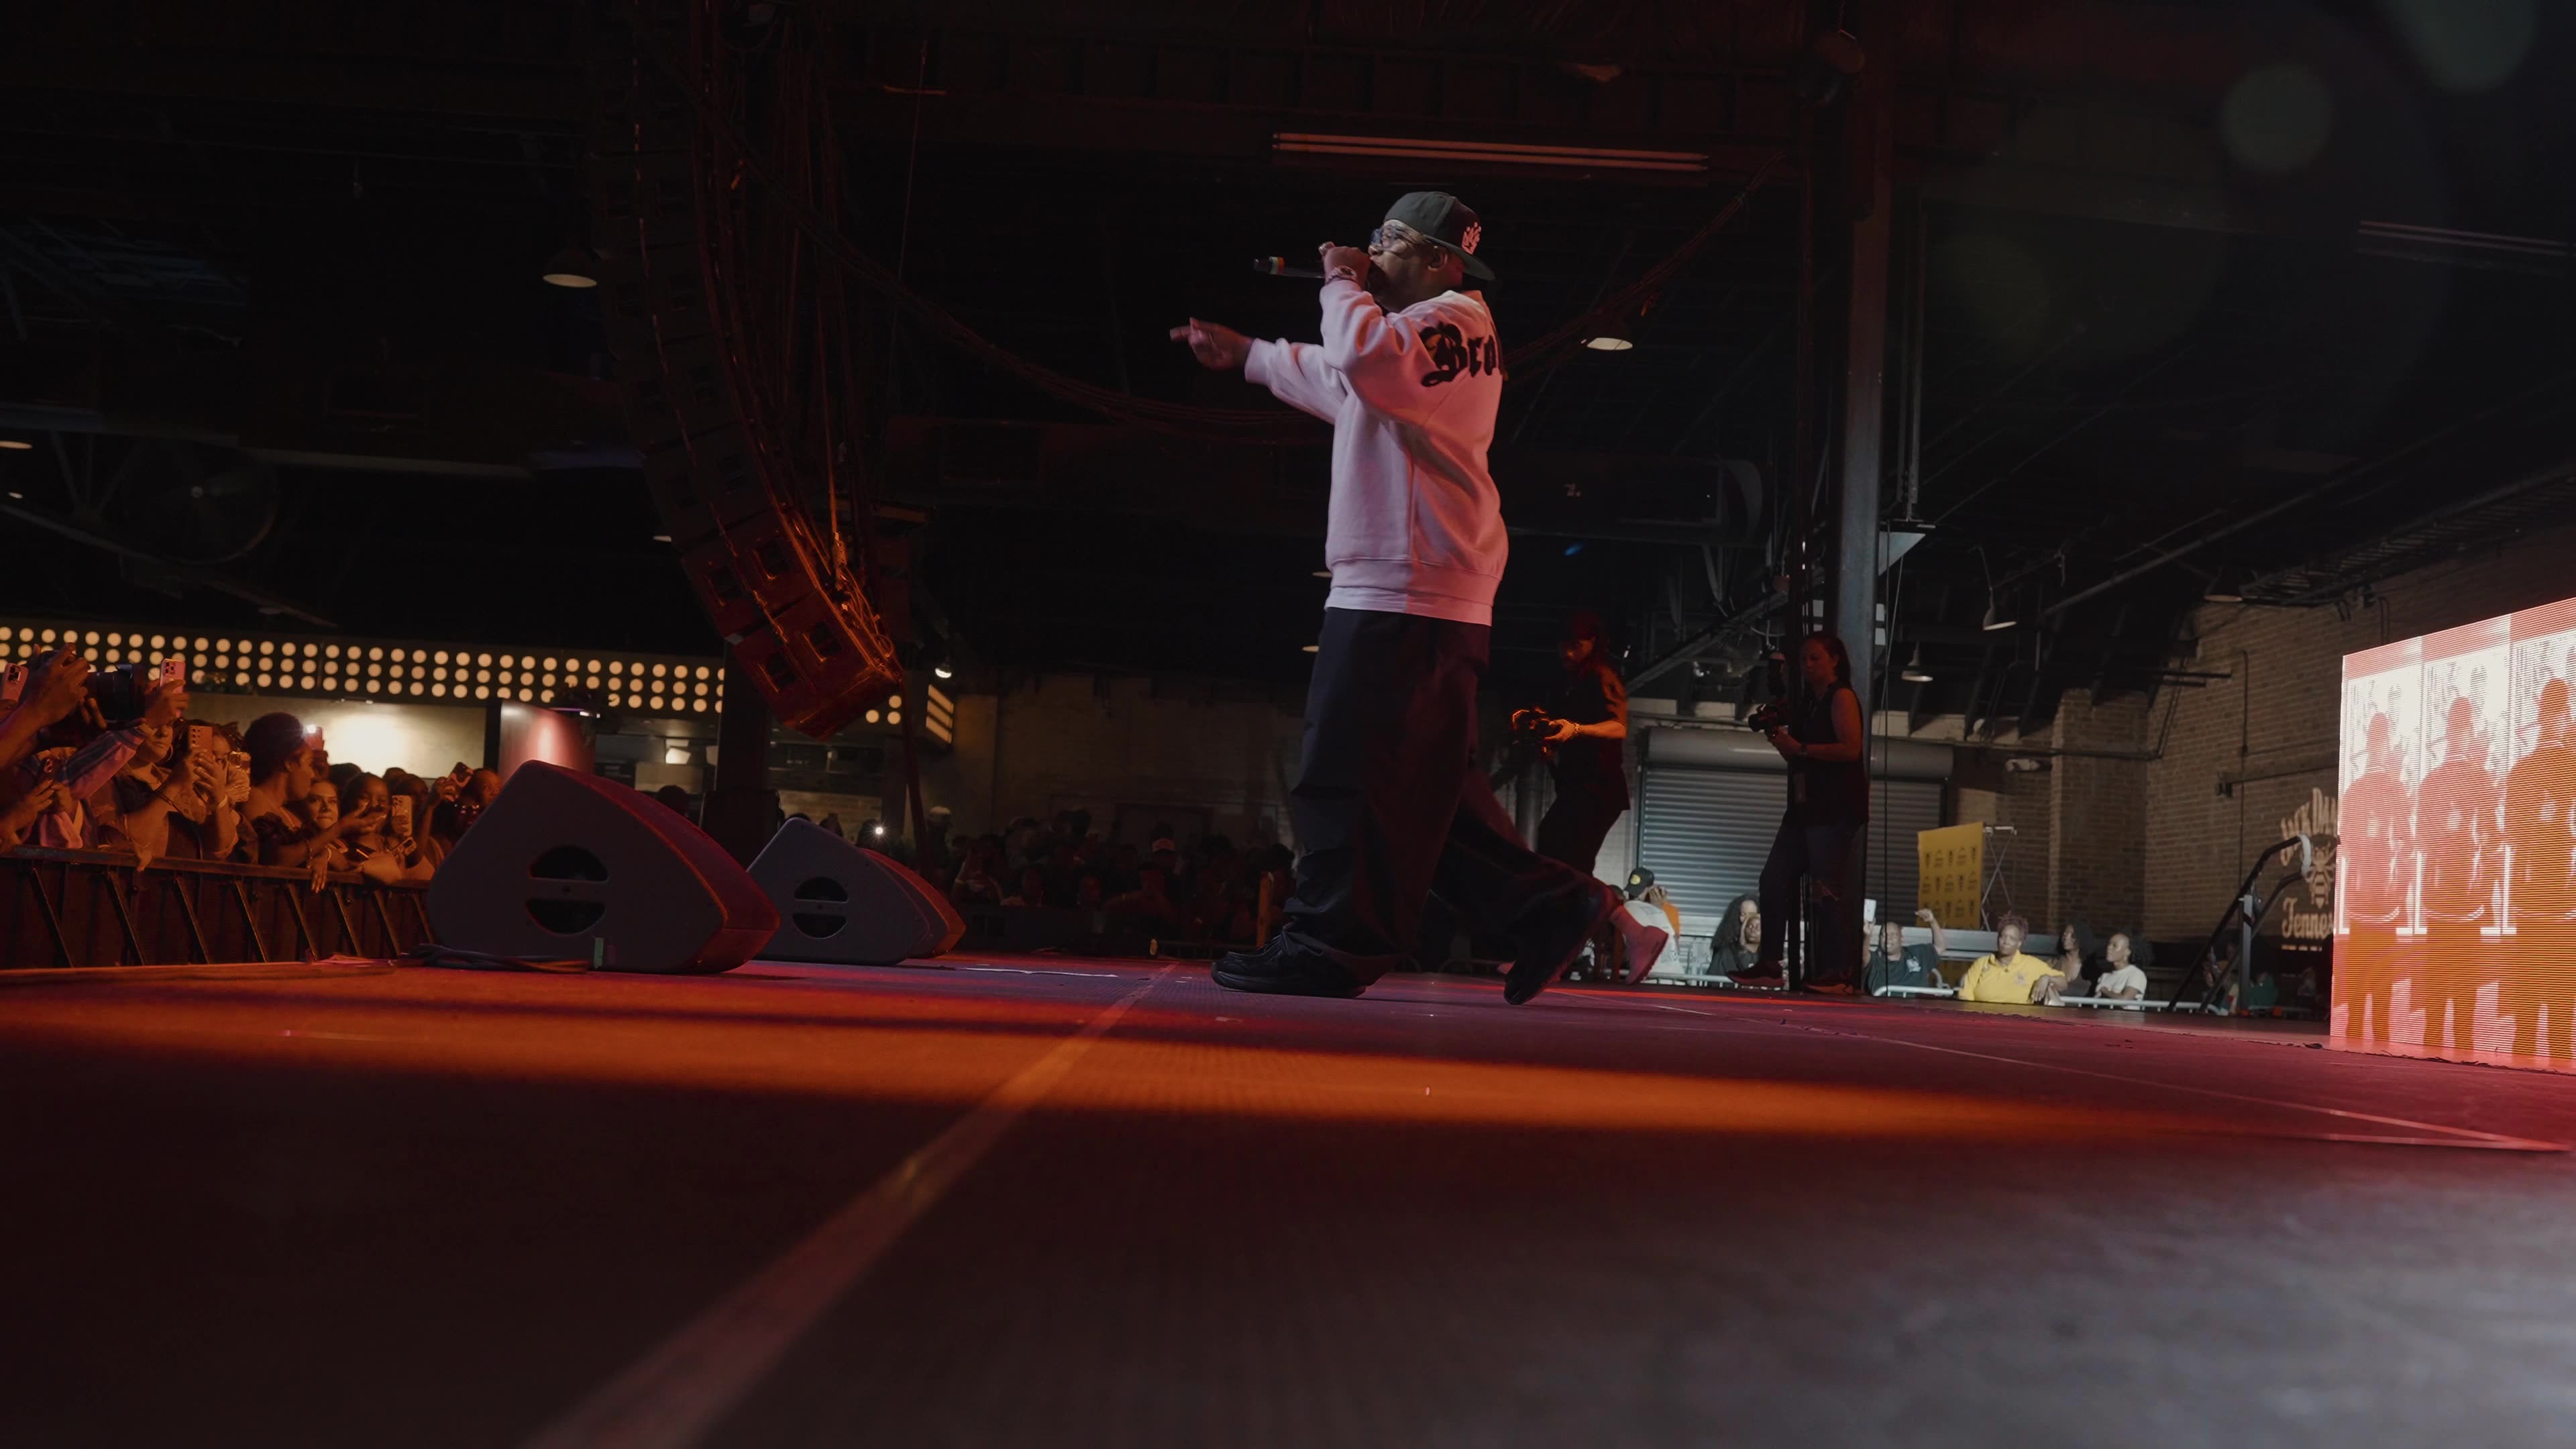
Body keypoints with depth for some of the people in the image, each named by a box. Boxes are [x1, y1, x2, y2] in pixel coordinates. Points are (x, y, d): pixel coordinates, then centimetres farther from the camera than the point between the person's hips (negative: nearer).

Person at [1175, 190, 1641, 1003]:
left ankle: (1332, 945, -9)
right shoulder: (1425, 331, 27)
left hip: (1408, 593, -11)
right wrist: (1241, 353, 47)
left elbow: (1366, 361, -26)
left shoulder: (1455, 317, -6)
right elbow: (1336, 382, 43)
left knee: (1352, 769, -11)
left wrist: (1342, 284, -8)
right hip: (1412, 592, 11)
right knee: (1420, 782, 10)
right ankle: (1548, 908, 10)